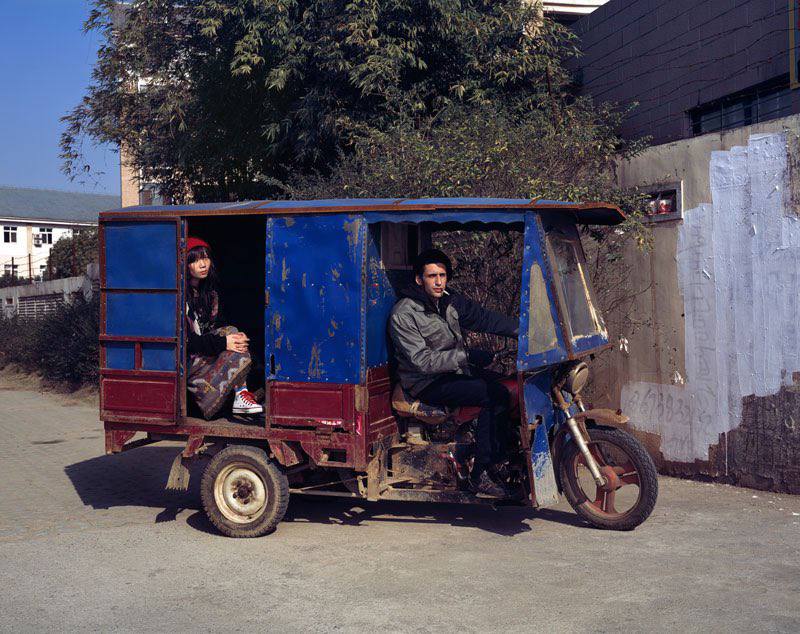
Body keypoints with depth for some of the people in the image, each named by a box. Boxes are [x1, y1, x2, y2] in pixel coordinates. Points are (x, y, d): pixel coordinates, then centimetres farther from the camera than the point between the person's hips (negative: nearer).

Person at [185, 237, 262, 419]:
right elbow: (183, 340, -21)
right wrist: (223, 343, -26)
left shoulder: (209, 292, 9)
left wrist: (235, 337, -11)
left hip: (203, 354, 8)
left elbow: (216, 324, 12)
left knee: (231, 332, -16)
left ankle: (241, 397, -19)